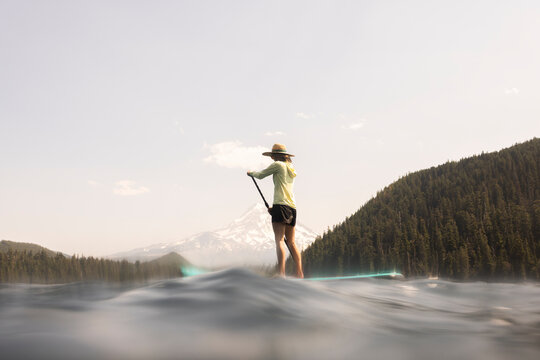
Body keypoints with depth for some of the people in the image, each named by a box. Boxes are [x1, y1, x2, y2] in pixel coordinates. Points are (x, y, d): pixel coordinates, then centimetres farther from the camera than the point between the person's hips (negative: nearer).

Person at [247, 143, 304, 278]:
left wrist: (251, 173, 29)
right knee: (291, 242, 12)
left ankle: (282, 273, -26)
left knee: (279, 240, -15)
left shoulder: (278, 165, 1)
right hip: (292, 207, 8)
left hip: (281, 205, -8)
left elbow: (260, 175, 8)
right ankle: (300, 273, 9)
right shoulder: (291, 169, 23)